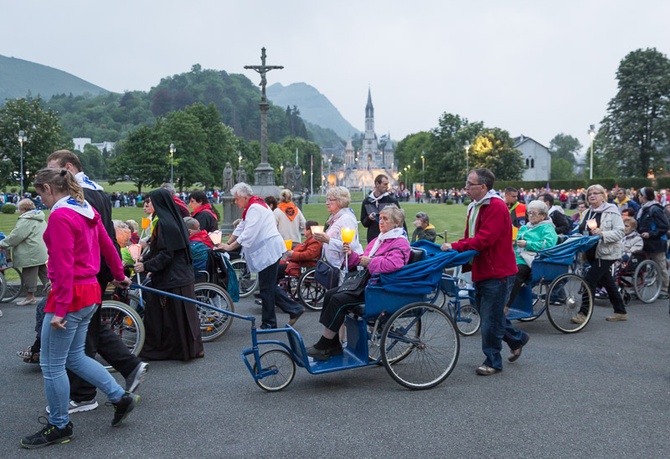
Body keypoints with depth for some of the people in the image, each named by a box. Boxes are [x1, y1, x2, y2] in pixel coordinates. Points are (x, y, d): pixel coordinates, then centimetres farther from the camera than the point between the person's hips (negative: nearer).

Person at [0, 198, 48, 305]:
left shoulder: (26, 220, -13)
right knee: (45, 274, 10)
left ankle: (30, 296, 8)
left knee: (29, 275, 1)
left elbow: (16, 236, -15)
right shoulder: (39, 218, 17)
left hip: (32, 254, -9)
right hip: (43, 252, 9)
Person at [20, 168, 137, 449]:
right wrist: (119, 275, 33)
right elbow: (107, 246, 18)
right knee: (74, 357, 19)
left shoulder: (60, 216, -17)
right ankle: (121, 397, 21)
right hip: (90, 291, 9)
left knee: (51, 364, 4)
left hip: (71, 294, -9)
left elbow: (64, 267, -21)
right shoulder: (87, 211, 9)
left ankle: (59, 427, 17)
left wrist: (59, 310, -20)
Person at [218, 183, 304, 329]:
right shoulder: (251, 207, 17)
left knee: (266, 288, -1)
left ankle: (268, 324, 9)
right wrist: (226, 243, 12)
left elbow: (248, 235, -22)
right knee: (269, 286, 14)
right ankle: (294, 309, 18)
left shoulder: (255, 208, -17)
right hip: (266, 251, 11)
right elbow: (240, 229, 19)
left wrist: (230, 247, -17)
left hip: (269, 251, -11)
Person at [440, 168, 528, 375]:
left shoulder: (496, 207, -19)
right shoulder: (474, 207, 12)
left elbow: (484, 239, -27)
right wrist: (454, 247, -3)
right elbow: (471, 237, 14)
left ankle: (493, 362, 12)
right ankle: (517, 338, 37)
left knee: (490, 319, -2)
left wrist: (455, 247, -24)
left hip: (498, 272, -9)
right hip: (482, 271, 10)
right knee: (485, 312, 18)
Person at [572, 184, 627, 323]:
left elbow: (620, 232, -16)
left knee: (589, 280, -14)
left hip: (606, 253, -8)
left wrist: (602, 234, -30)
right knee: (608, 283, 14)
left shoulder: (612, 211, -8)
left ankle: (583, 313, -10)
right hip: (592, 253, 8)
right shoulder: (587, 213, 14)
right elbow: (582, 231, 24)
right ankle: (620, 312, 26)